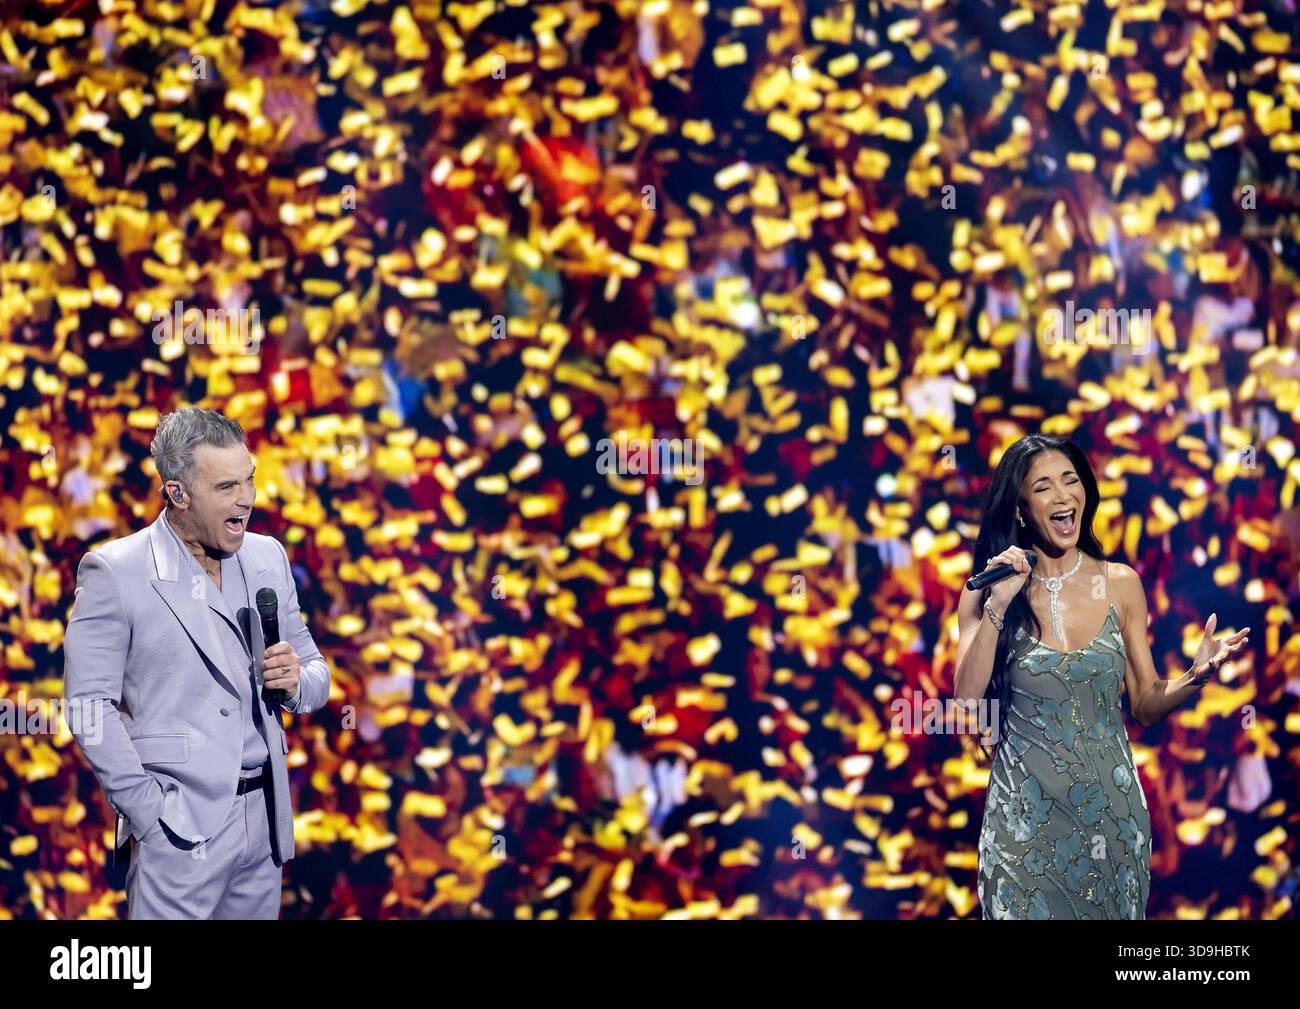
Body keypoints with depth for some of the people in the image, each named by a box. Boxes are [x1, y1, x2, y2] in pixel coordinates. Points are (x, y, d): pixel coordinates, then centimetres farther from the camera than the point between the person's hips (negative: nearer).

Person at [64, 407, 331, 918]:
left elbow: (316, 674, 15)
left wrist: (296, 681, -8)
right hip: (180, 828, -5)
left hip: (265, 818, 5)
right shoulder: (114, 571, -7)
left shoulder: (268, 558, 9)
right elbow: (90, 702, -10)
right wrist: (148, 810, -14)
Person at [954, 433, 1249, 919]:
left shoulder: (1121, 584, 0)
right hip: (1025, 816, -1)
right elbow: (966, 702, -13)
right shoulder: (985, 595, -3)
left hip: (1110, 807, 1)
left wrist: (1195, 677, -14)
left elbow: (1146, 705, 5)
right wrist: (998, 608, -18)